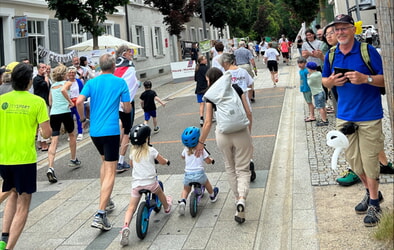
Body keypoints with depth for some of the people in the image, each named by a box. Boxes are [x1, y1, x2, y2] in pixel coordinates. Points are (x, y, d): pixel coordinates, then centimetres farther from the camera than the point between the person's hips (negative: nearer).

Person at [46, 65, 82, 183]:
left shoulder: (52, 86, 19)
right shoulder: (67, 83, 4)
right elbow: (63, 90, -20)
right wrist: (70, 101, -12)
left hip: (53, 113, 3)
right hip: (65, 112, -3)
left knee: (54, 141, -6)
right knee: (71, 135, 22)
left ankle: (50, 167, -22)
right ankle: (73, 160, 36)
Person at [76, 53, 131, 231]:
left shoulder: (91, 82, 6)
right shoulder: (120, 83, -1)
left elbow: (79, 102, -8)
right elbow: (128, 109, 0)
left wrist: (83, 119, 8)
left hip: (94, 130, 5)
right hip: (111, 131, -5)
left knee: (105, 161, 28)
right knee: (110, 171, -6)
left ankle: (106, 200, 33)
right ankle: (100, 213, -17)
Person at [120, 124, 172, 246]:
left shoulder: (133, 151, 6)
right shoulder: (151, 150, -8)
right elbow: (162, 162, 3)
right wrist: (167, 161, 25)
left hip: (136, 184, 2)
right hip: (150, 182, -2)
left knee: (131, 207, -1)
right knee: (160, 193, 31)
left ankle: (125, 226, -22)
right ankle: (167, 207, 55)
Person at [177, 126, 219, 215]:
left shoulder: (185, 150, 5)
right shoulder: (201, 149, -4)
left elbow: (182, 157, 26)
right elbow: (208, 161, -1)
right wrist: (211, 160, 21)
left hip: (188, 174, 2)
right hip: (199, 173, -2)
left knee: (186, 189, 22)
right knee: (206, 183, 29)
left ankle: (182, 201, -4)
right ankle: (212, 195, 49)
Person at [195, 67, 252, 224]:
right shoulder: (236, 89, 4)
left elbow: (208, 122, -3)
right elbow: (248, 113, 3)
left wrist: (201, 142, 8)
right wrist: (248, 132, 18)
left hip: (223, 135, 0)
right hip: (241, 132, 0)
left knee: (230, 169, 21)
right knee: (242, 169, 7)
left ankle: (237, 198, 31)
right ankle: (242, 199, -16)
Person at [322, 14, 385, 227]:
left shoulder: (368, 51, -8)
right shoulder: (331, 55, 5)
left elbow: (385, 79, -7)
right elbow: (324, 81, 16)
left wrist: (366, 79, -24)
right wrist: (332, 81, -7)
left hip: (369, 115, -5)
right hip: (344, 115, 5)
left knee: (369, 159, -1)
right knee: (352, 158, 10)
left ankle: (374, 203, 15)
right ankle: (371, 192, 32)